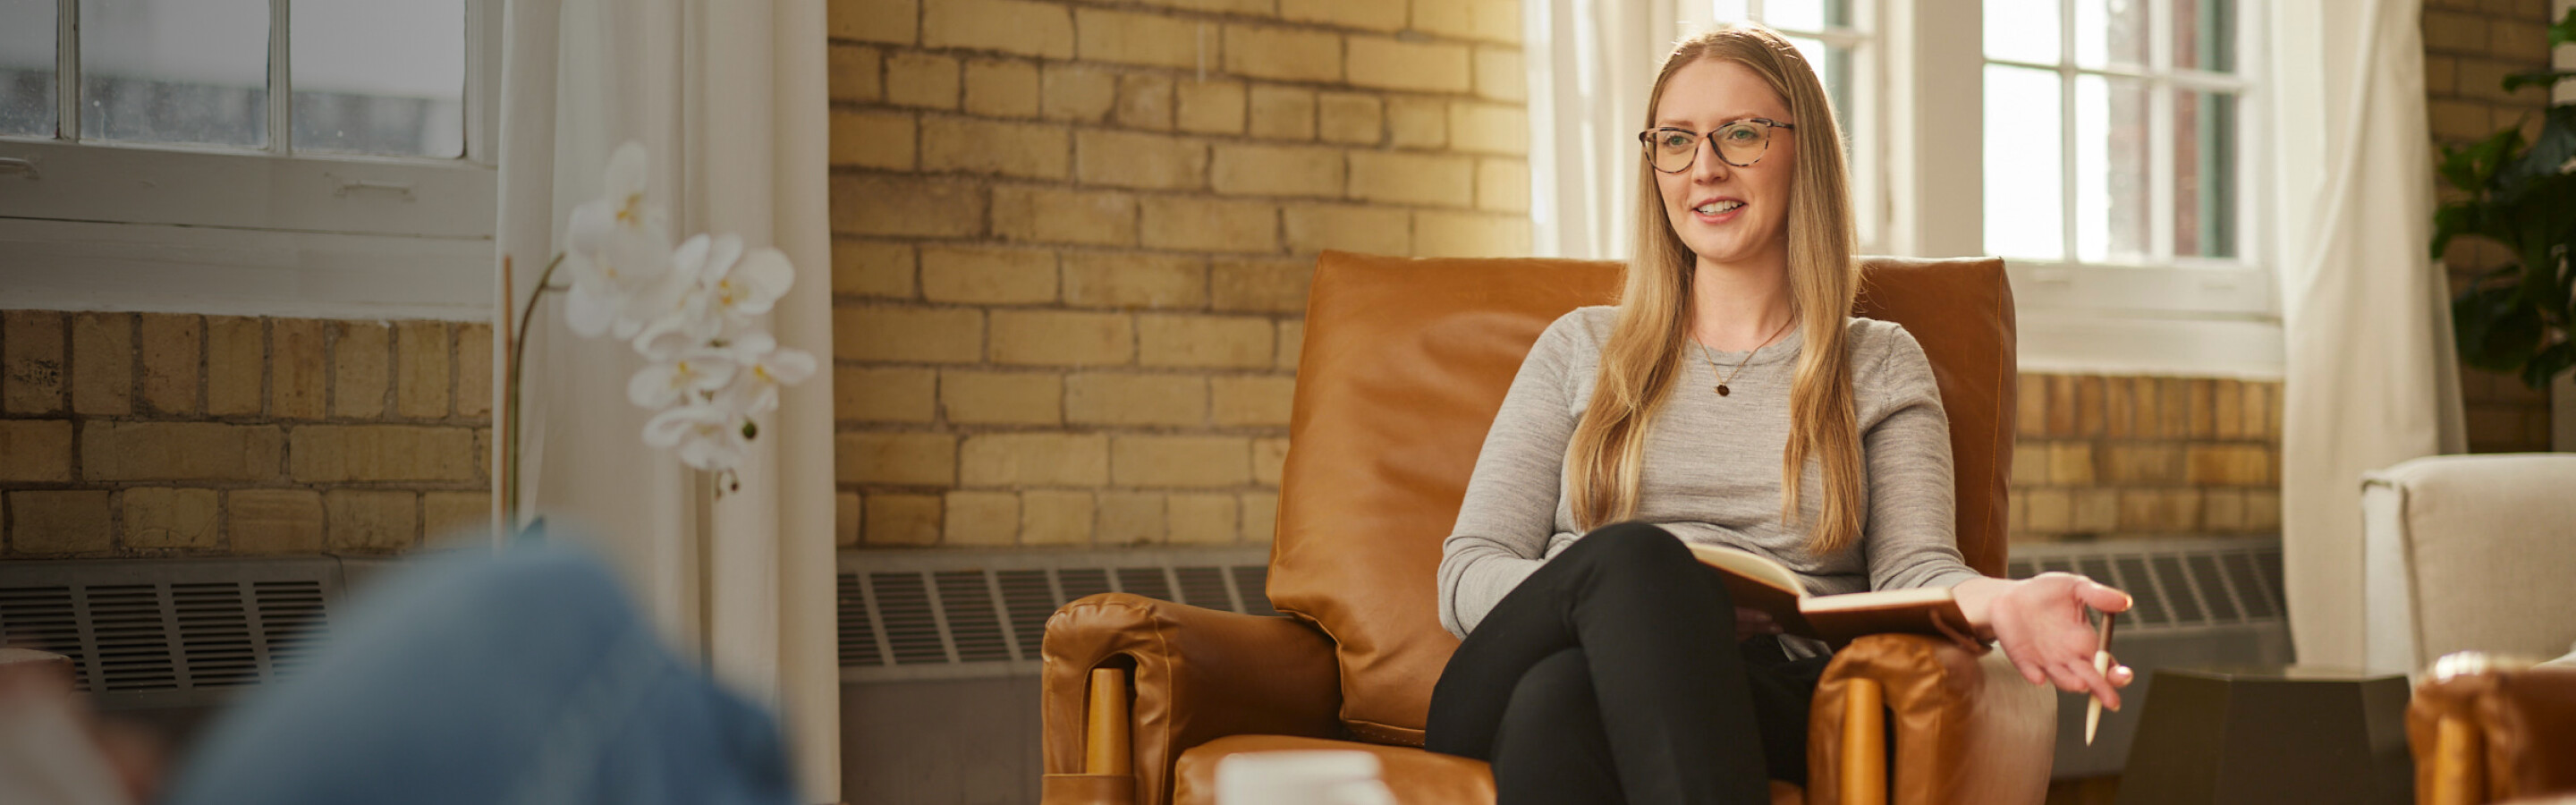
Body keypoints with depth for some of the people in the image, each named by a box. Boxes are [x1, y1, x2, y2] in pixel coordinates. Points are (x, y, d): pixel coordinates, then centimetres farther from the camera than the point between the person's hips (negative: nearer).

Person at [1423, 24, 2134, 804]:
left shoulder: (1879, 366, 20)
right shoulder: (1580, 350, 21)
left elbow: (1912, 571, 5)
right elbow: (1467, 572, 11)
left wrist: (1998, 600, -21)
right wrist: (1641, 597, -12)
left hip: (1764, 704, -1)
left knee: (1562, 695, -37)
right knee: (1635, 557, -36)